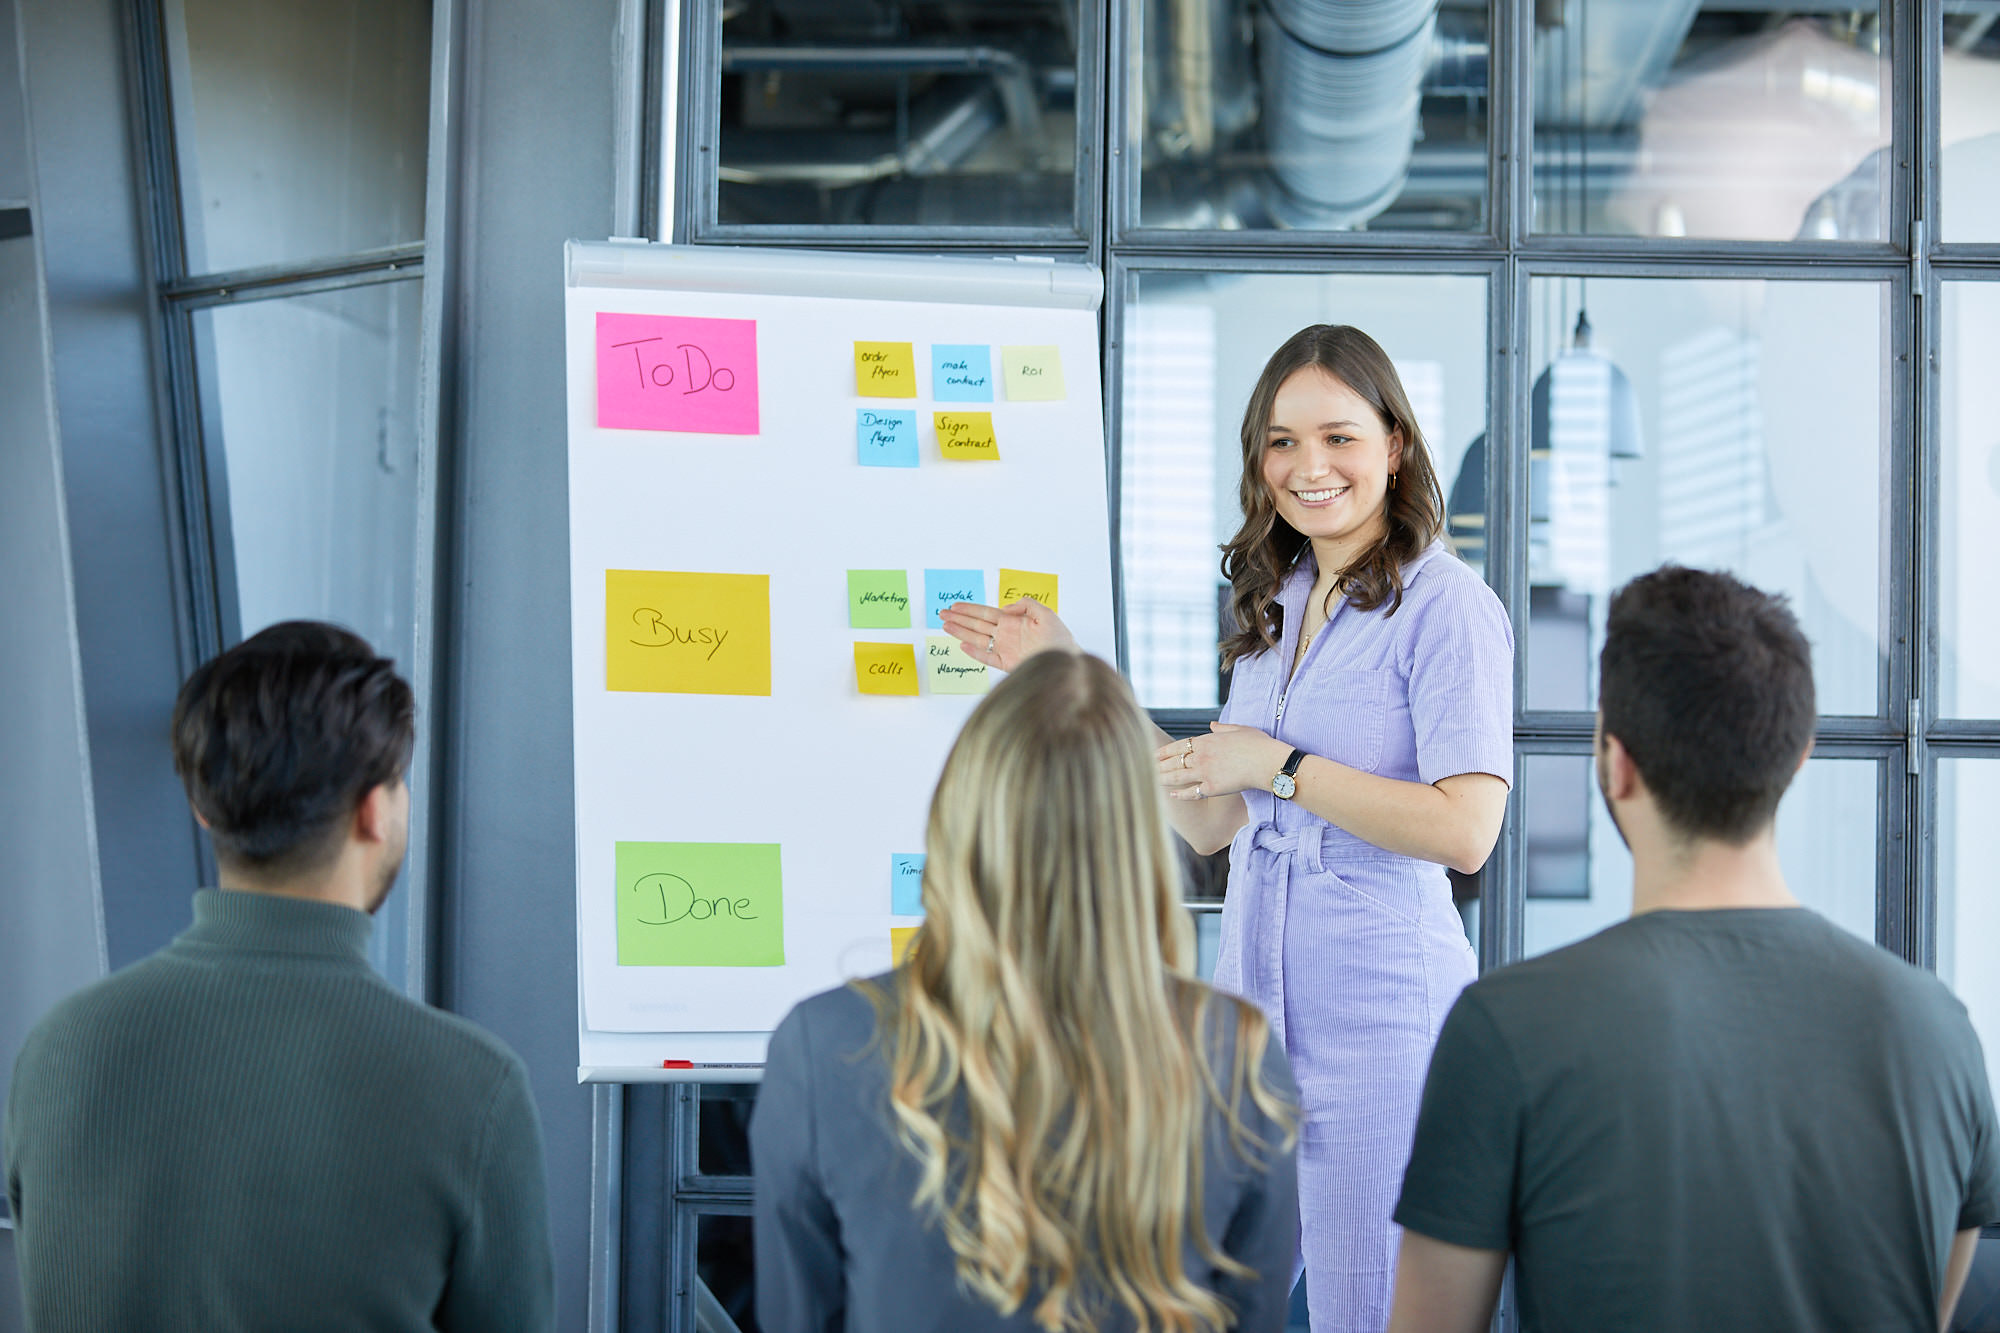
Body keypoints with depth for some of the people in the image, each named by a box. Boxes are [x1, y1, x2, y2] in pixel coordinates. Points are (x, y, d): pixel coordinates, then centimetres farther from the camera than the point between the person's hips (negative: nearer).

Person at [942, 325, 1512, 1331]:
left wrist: (1277, 765, -15)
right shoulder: (1275, 604, 13)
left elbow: (1464, 830, -20)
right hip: (1249, 996, 7)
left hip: (1378, 1009, -7)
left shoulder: (1445, 608, -10)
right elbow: (1212, 823, 14)